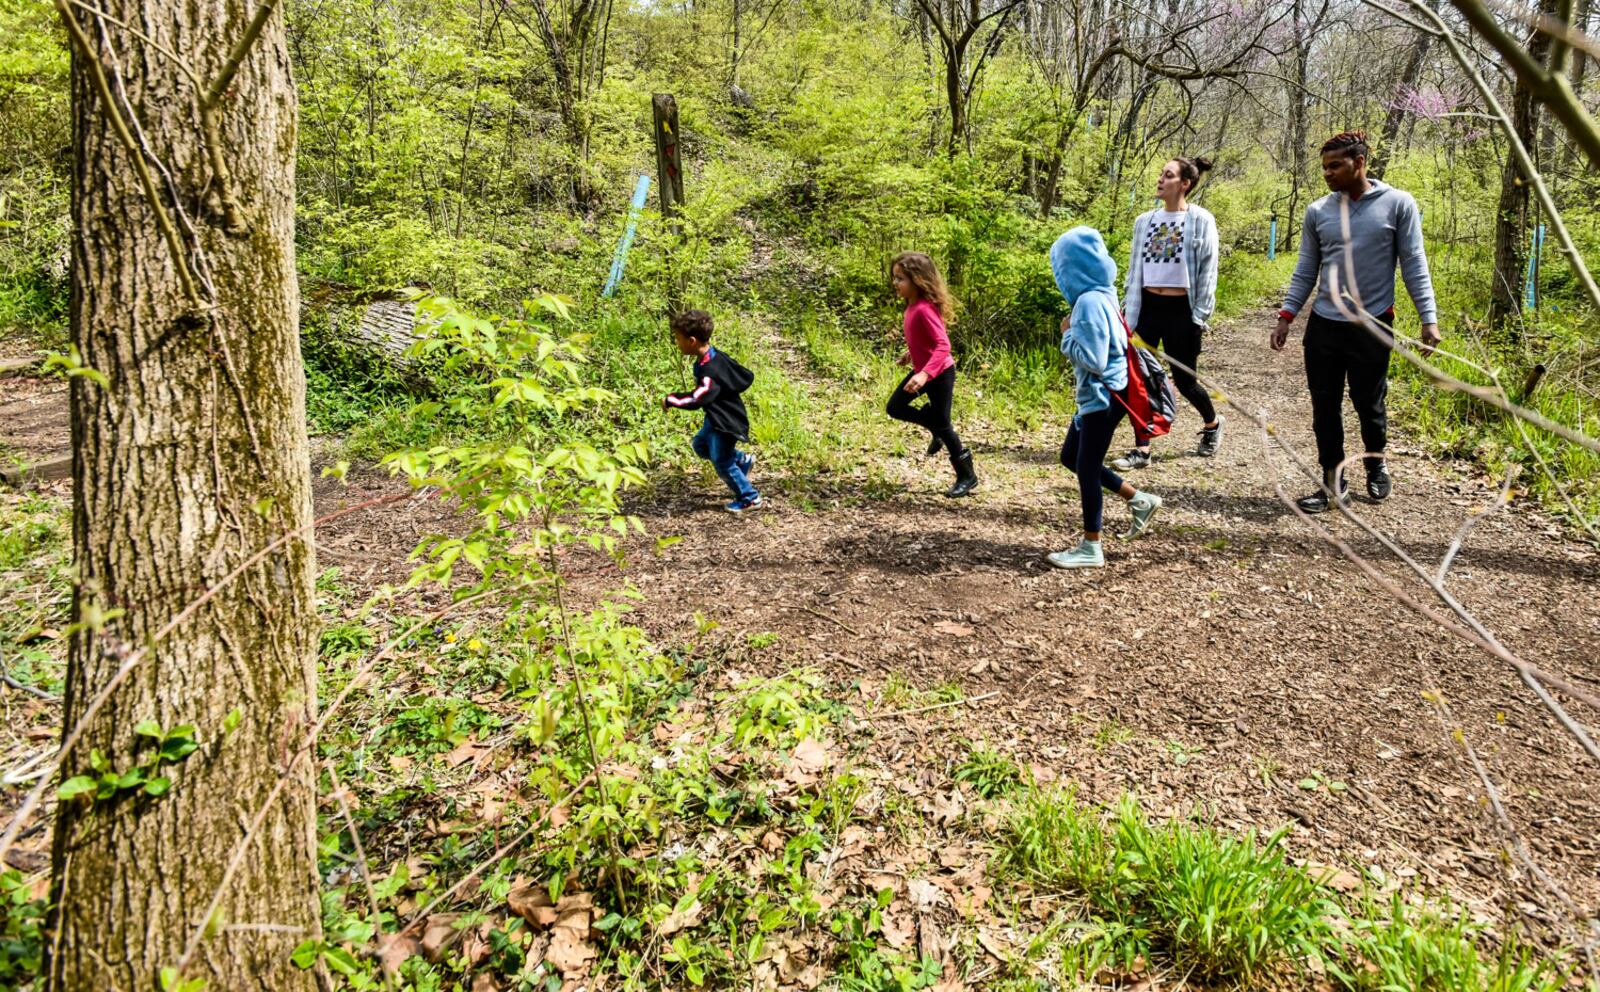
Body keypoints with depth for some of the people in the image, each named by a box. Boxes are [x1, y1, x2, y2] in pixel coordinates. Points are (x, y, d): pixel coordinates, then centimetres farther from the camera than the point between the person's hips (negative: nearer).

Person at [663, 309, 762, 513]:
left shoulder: (710, 371, -32)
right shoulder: (717, 356, -3)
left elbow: (695, 400, -38)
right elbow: (747, 376, 6)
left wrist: (670, 400, -26)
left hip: (726, 423, -10)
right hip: (717, 418, 10)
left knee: (722, 463, 2)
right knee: (700, 445, 23)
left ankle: (749, 498, 17)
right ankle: (743, 460, 30)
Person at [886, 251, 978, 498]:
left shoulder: (924, 309, -28)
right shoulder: (912, 305, 0)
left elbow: (943, 345, -34)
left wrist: (925, 374, -43)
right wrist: (912, 352, 27)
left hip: (940, 373, -9)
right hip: (922, 370, 9)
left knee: (942, 424, 0)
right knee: (895, 408, 12)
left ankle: (968, 477, 15)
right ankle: (936, 428, 29)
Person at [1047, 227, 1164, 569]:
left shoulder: (1089, 302, -22)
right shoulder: (1101, 294, 7)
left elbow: (1093, 360, -25)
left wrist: (1067, 335, -13)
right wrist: (1074, 331, 5)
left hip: (1104, 396, -10)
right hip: (1096, 395, 10)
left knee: (1087, 467, 0)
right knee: (1071, 456, 19)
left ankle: (1091, 549, 11)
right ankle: (1138, 499, 26)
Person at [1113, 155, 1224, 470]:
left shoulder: (1200, 220, -4)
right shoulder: (1145, 221, 8)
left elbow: (1208, 271, -5)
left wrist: (1199, 317, -9)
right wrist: (1127, 310, 10)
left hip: (1180, 310, -4)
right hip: (1147, 307, 4)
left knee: (1184, 379, 6)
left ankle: (1213, 424, 36)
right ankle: (1142, 449, 5)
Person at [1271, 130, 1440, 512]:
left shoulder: (1398, 204, -3)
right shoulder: (1318, 211, 5)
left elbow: (1414, 265, -2)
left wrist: (1429, 318, -7)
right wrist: (1286, 316, 2)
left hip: (1372, 326, -3)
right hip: (1323, 325, 3)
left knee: (1369, 405, 9)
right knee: (1325, 409, 4)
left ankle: (1376, 463, 37)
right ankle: (1333, 484, 15)